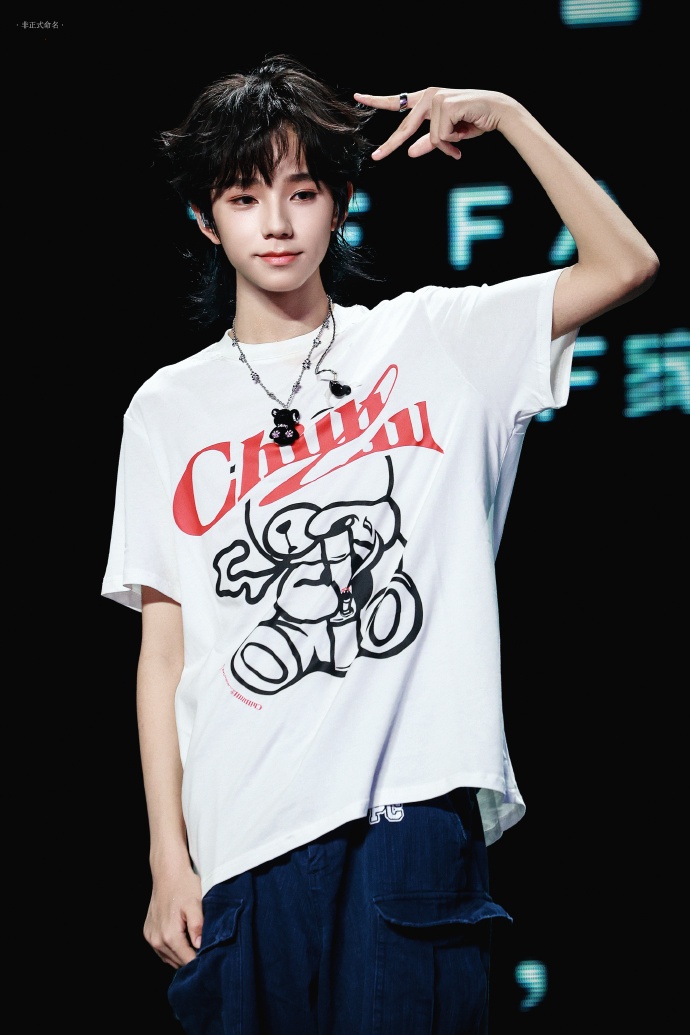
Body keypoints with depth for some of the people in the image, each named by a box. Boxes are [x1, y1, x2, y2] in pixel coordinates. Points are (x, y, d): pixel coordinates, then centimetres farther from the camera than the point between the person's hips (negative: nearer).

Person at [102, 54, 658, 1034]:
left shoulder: (432, 343, 9)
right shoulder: (168, 409, 10)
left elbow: (625, 264, 0)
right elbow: (163, 651, 8)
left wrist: (503, 114, -3)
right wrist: (168, 855, 3)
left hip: (414, 813, -1)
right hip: (241, 840, 1)